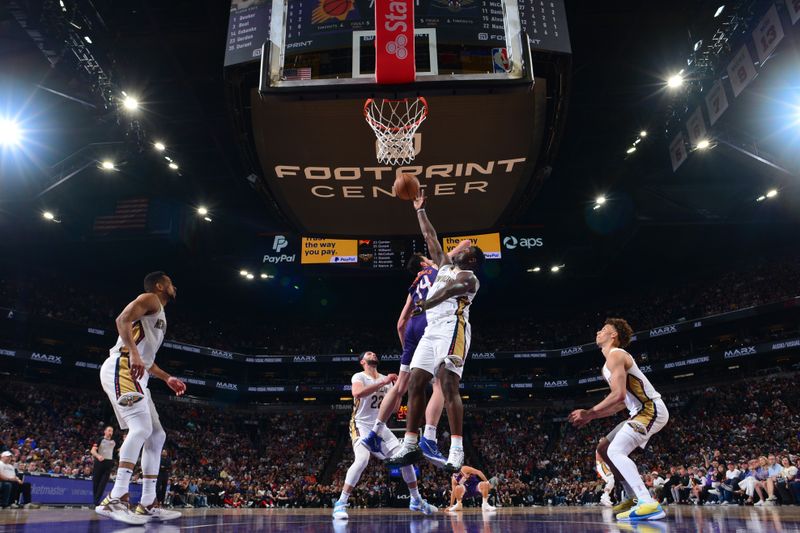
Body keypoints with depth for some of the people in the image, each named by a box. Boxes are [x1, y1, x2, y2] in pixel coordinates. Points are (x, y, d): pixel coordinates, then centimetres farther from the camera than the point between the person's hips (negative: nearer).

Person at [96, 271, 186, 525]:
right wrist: (133, 354, -30)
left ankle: (147, 505, 6)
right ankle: (116, 499, -26)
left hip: (136, 376, 10)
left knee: (156, 435, 5)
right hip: (121, 369, -10)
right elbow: (122, 320, -18)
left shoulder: (159, 315, 28)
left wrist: (167, 378, 26)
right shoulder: (150, 299, 1)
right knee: (141, 428, -24)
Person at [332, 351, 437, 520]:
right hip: (361, 425, -6)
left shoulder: (385, 379, 11)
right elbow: (357, 393, -31)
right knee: (362, 460, -30)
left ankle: (416, 501, 16)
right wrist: (383, 383, -33)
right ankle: (340, 503, -20)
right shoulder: (359, 376, -8)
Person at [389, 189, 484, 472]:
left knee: (448, 384, -20)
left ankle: (457, 449, -21)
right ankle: (410, 446, 4)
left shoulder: (468, 276, 5)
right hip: (432, 329, 8)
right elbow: (430, 237, 33)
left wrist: (426, 303, -35)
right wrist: (420, 211, 35)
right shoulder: (445, 265, 29)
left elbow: (450, 288, -18)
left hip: (452, 327, -8)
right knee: (415, 383, 1)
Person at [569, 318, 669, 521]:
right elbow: (623, 402, 23)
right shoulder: (613, 360, 20)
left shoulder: (615, 355, -12)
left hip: (651, 409, -11)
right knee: (603, 448, 13)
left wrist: (589, 413, -16)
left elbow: (619, 395, -24)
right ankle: (637, 498, 15)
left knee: (615, 451, -22)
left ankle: (649, 504, -28)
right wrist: (592, 416, 17)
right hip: (643, 410, 11)